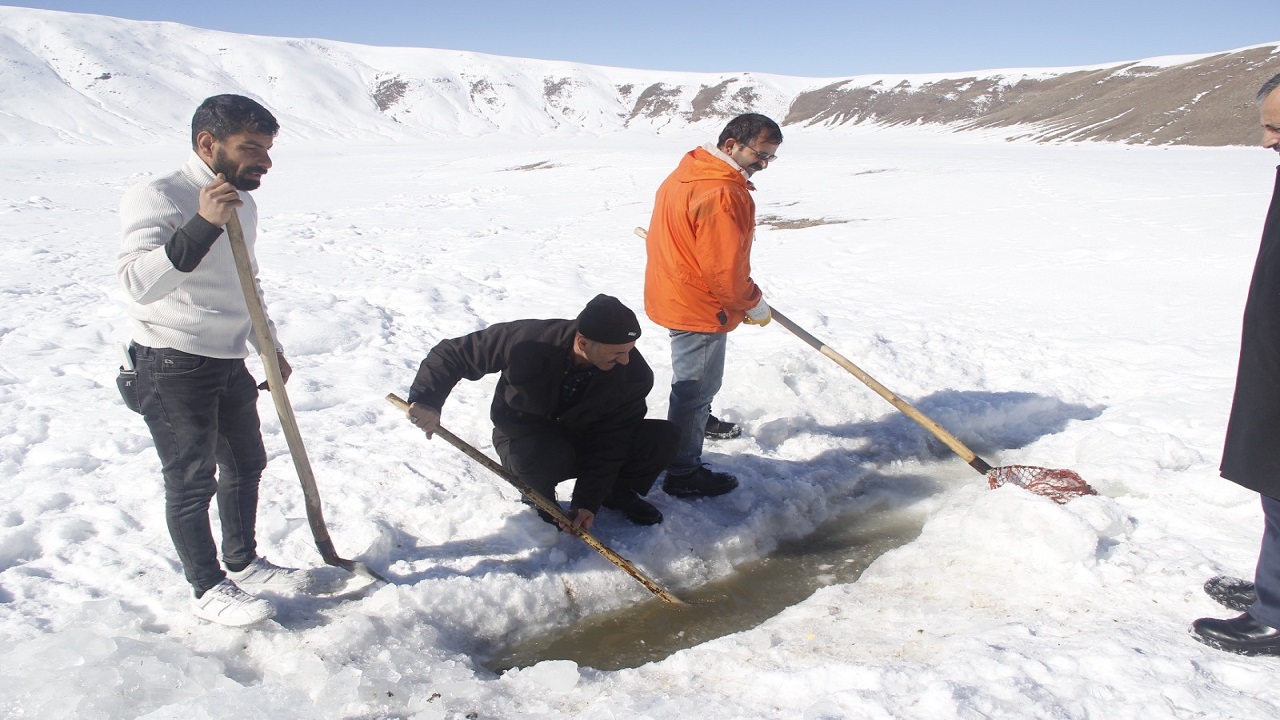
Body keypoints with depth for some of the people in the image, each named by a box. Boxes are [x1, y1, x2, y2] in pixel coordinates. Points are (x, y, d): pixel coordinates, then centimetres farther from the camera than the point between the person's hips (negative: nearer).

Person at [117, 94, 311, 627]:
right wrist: (201, 225, -42)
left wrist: (270, 347, 23)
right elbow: (138, 281, -35)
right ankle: (208, 589, 19)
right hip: (172, 366, -9)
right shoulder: (157, 198, -18)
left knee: (246, 463, 18)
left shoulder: (242, 203, 8)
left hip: (229, 361, 9)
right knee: (192, 480, 3)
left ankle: (243, 563, 37)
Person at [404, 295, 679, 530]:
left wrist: (587, 503, -24)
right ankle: (539, 495, -2)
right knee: (547, 456, -40)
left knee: (663, 437, -21)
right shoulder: (525, 341, -31)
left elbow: (610, 443, -19)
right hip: (524, 441, -2)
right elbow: (452, 353, -19)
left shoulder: (633, 375, -23)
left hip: (585, 439, 3)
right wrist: (426, 400, -32)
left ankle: (620, 493, 8)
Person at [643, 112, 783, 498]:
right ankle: (684, 473, 13)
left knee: (692, 378, 31)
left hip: (672, 292, 10)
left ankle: (696, 420, 54)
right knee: (697, 386, 1)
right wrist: (755, 305, -10)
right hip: (699, 307, -10)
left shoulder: (689, 172, 6)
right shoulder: (722, 194, -27)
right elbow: (725, 268, -27)